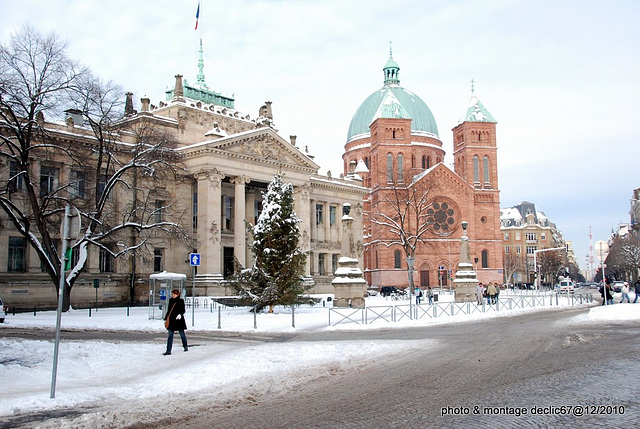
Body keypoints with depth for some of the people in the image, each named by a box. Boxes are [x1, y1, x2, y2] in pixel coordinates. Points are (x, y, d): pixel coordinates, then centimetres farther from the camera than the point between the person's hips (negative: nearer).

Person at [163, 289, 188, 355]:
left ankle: (185, 347, 30)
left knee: (182, 334, 10)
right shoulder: (171, 301, 10)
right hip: (171, 320, 4)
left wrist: (180, 314, -27)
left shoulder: (181, 301, -5)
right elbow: (169, 310, 17)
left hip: (179, 320, -4)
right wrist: (166, 318, 15)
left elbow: (183, 310, -9)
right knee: (170, 336, -1)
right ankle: (168, 351, -1)